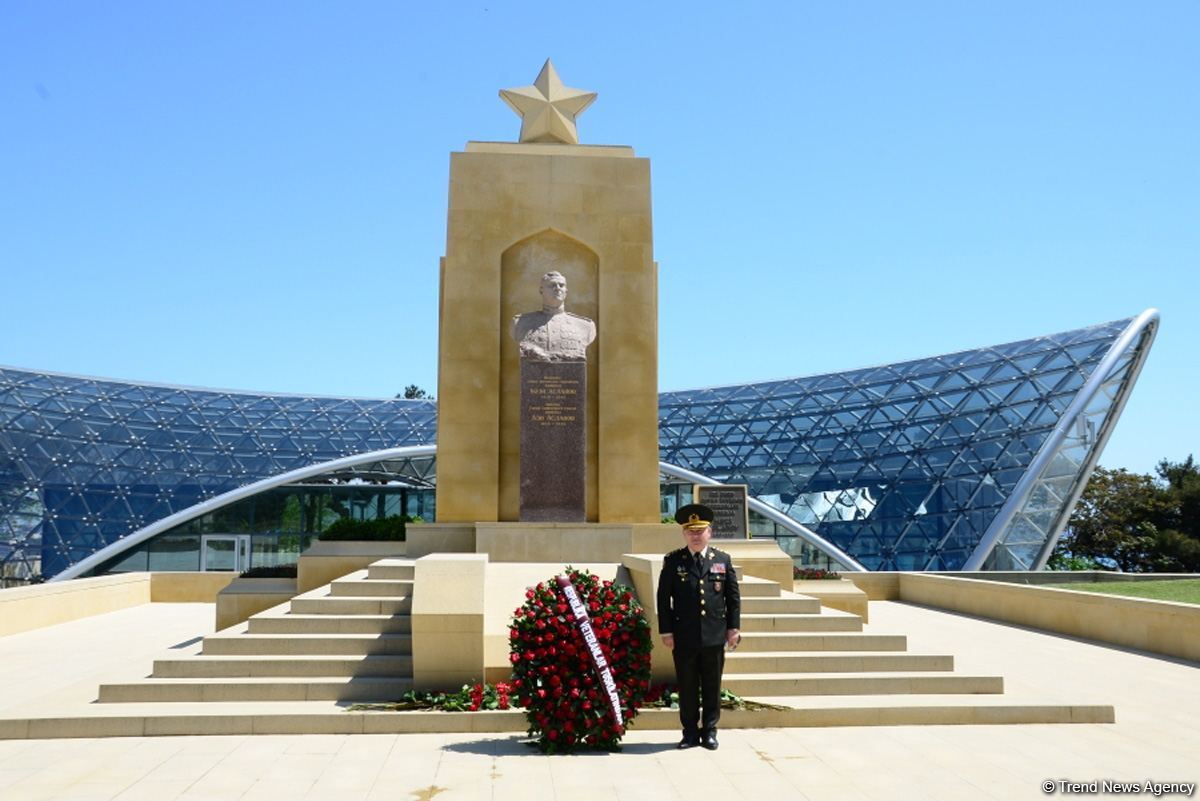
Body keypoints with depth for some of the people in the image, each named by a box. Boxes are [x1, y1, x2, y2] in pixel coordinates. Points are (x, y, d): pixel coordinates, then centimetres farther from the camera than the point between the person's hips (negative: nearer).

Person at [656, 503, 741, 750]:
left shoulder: (723, 560, 7)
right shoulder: (673, 561, 2)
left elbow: (734, 597, 9)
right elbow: (663, 598, 1)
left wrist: (733, 627, 4)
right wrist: (666, 631, -3)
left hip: (715, 636, 1)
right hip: (683, 637, -1)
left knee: (712, 687, 8)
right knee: (687, 687, 6)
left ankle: (709, 731, 20)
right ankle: (690, 732, 18)